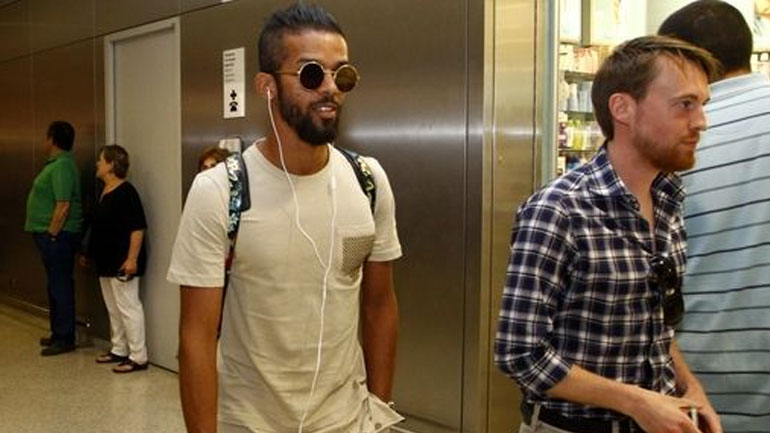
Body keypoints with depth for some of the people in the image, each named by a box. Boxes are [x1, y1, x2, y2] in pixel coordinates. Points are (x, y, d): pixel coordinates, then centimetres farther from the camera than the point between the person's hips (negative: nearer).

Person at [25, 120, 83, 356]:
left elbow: (63, 205, -24)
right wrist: (48, 234, 17)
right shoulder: (56, 163, 15)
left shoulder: (62, 166, -18)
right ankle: (58, 333, 27)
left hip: (57, 236, -10)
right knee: (56, 285, 17)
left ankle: (65, 339, 4)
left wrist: (51, 234, -20)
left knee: (60, 286, -4)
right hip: (51, 234, 10)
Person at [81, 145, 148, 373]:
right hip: (106, 261, 10)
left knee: (128, 307, -6)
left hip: (122, 262, -10)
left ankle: (138, 357, 0)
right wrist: (90, 252, 25)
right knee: (113, 309, 17)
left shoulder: (126, 192, -17)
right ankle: (119, 349, 28)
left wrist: (132, 258, -25)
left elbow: (137, 228, -22)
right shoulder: (104, 192, 12)